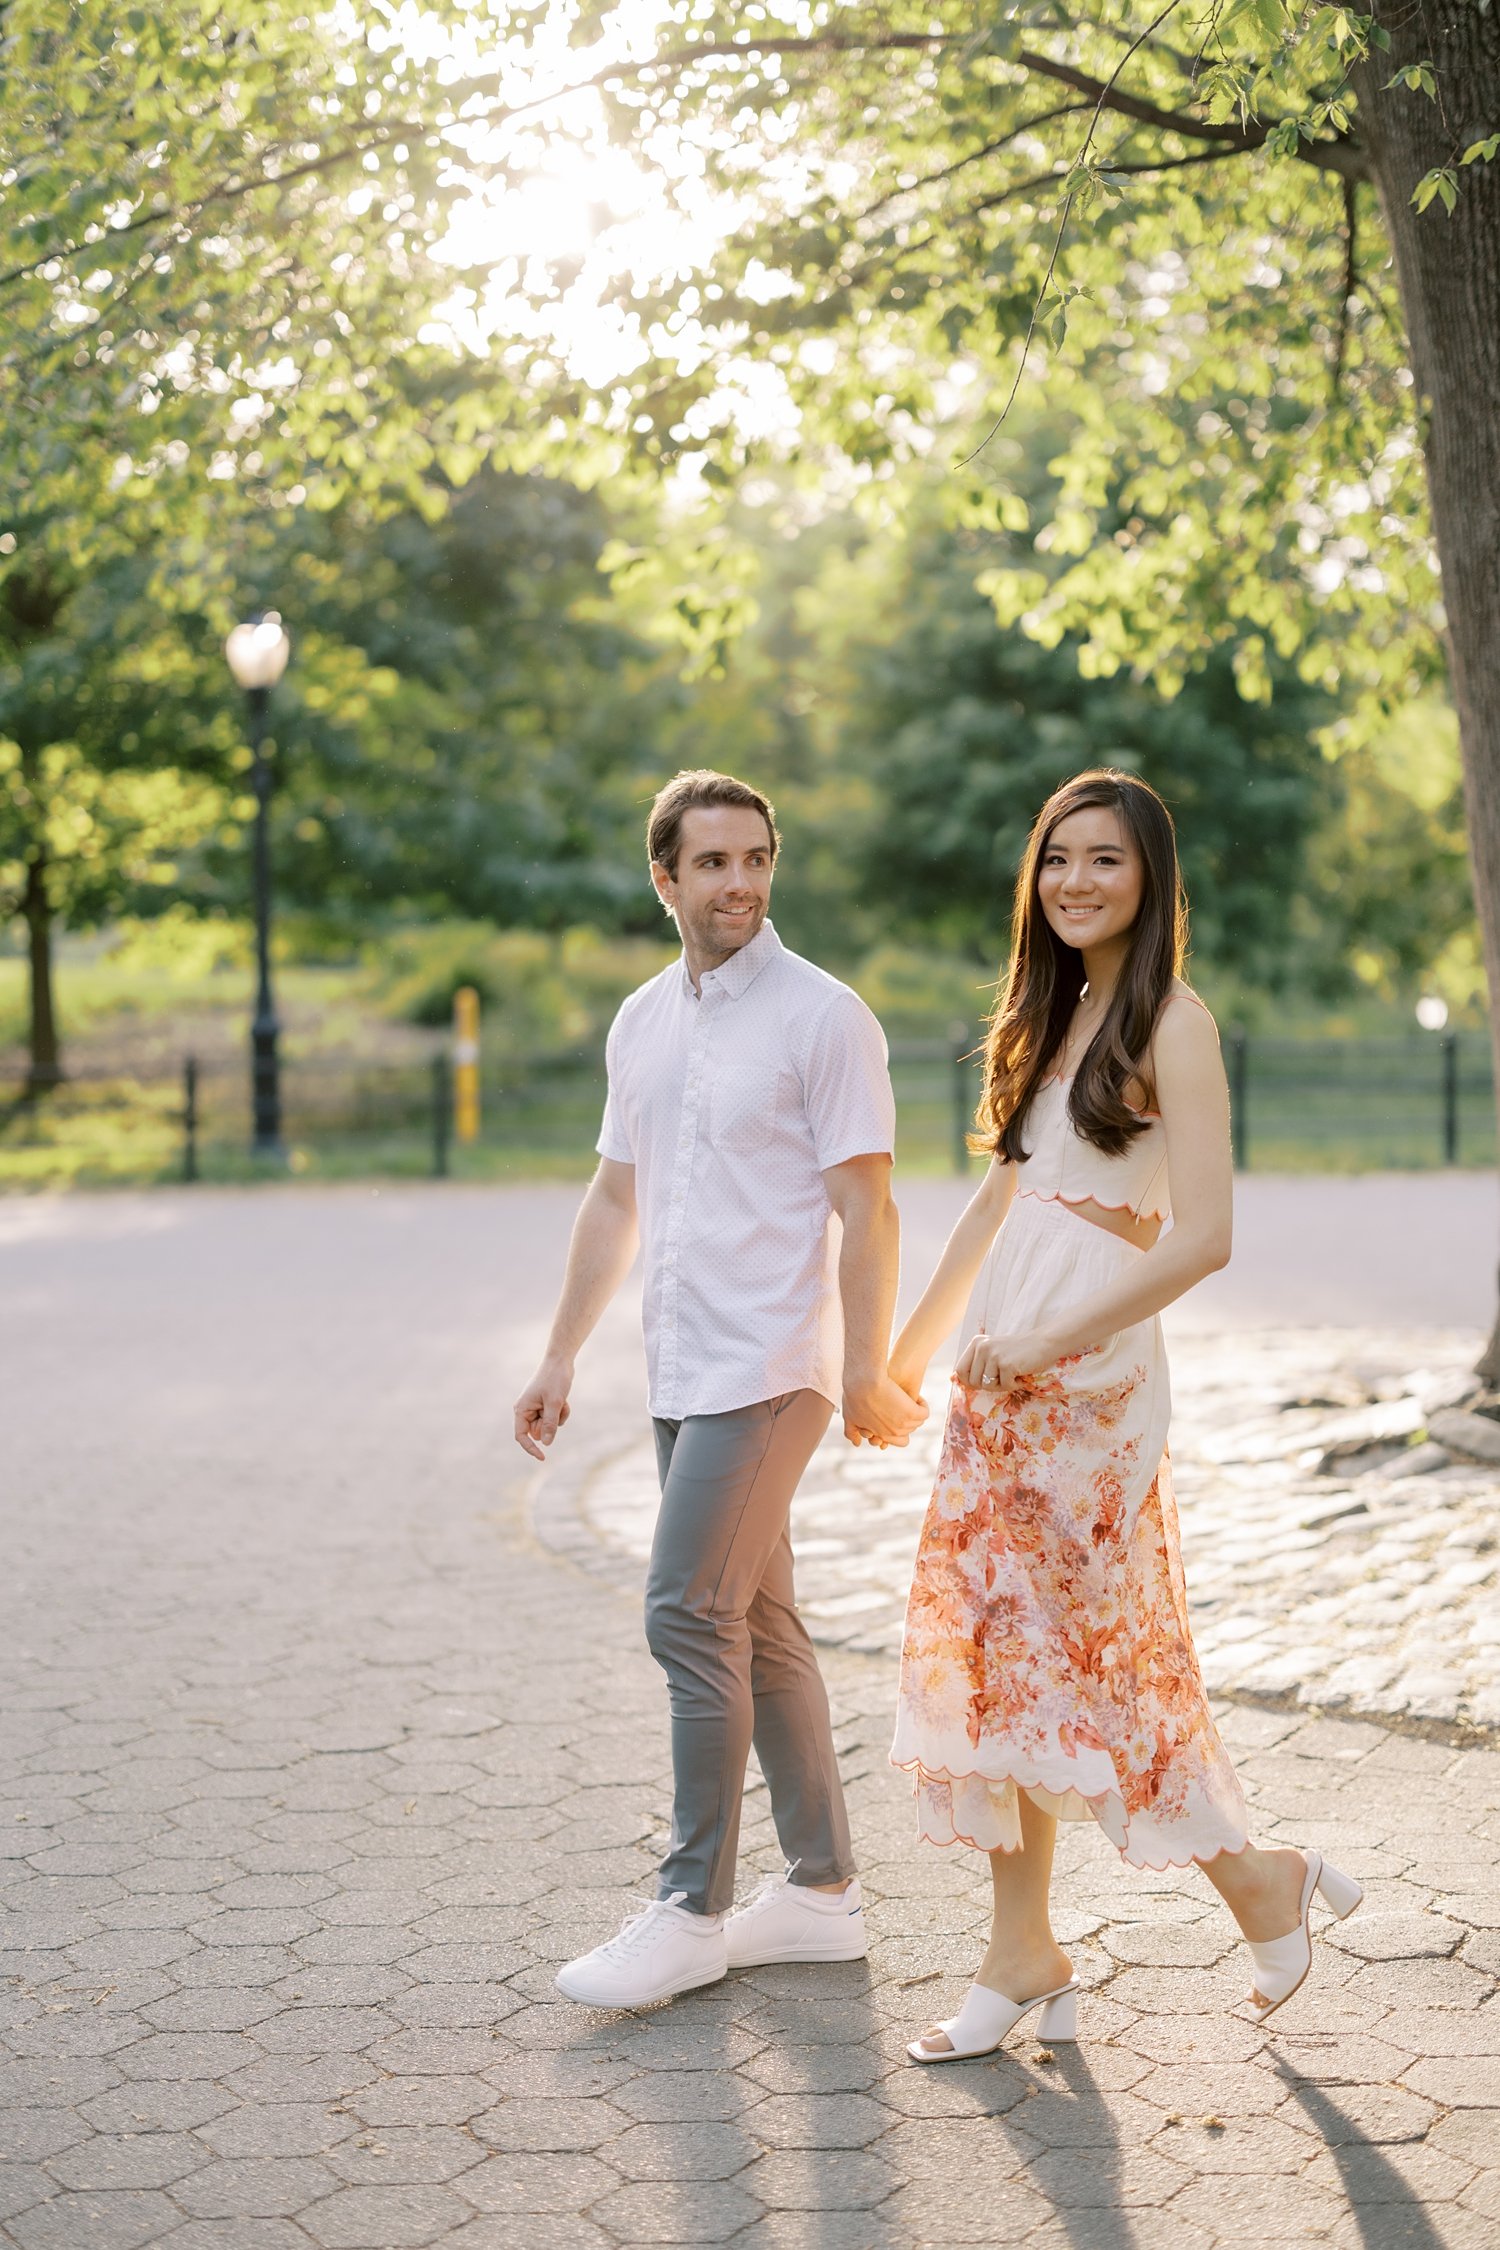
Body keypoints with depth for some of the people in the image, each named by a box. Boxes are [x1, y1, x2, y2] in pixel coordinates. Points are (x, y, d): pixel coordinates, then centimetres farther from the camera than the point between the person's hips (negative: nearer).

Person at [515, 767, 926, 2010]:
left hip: (770, 1370, -7)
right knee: (757, 1624, 11)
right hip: (684, 1374, 8)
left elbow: (867, 1208, -11)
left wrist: (866, 1371, -16)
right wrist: (561, 1357, 17)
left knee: (691, 1615, -9)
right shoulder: (643, 1021, 13)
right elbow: (615, 1199, 18)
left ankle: (693, 1911, 3)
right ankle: (822, 1890, 21)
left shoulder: (823, 1016, -8)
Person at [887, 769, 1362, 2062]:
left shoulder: (1171, 1021, -10)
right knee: (998, 1654, 8)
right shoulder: (1057, 1013, 14)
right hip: (1003, 1379, 8)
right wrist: (910, 1353, 22)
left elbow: (1203, 1236, -18)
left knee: (1087, 1661, 0)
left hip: (1089, 1377, -8)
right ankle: (1024, 1959, 18)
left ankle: (1263, 1884, 21)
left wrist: (1045, 1345, -16)